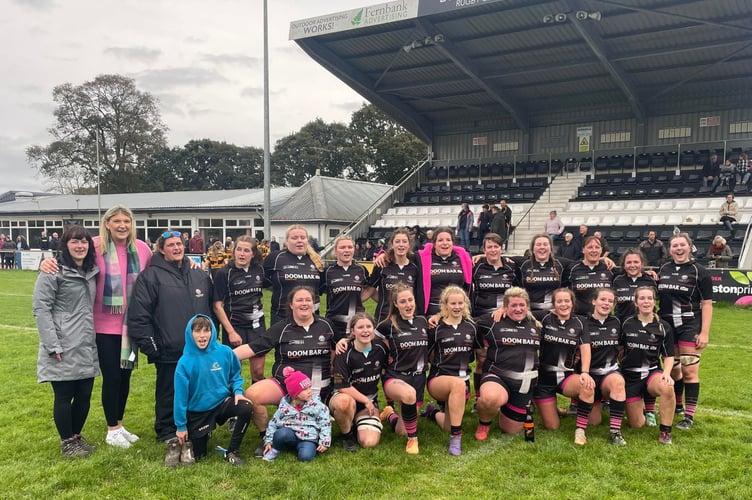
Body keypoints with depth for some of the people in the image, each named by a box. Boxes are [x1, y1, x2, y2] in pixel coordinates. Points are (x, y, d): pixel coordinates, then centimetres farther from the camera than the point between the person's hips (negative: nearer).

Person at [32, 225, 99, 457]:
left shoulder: (92, 271, 11)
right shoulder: (54, 271, -10)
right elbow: (40, 308, -12)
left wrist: (93, 337, 12)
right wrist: (52, 345, -16)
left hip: (86, 347, 6)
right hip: (63, 349, -6)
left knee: (84, 395, 12)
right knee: (64, 396, 5)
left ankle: (76, 436, 30)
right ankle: (67, 441, 21)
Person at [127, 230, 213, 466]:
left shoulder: (199, 275, 11)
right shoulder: (150, 276, -5)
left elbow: (210, 307, 19)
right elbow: (138, 315, -9)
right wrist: (148, 344, -11)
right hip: (169, 352, -5)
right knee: (168, 397, 6)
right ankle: (171, 440, 19)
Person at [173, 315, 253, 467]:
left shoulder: (225, 352, -13)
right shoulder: (185, 362, -20)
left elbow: (235, 375, 6)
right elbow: (180, 395, -13)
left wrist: (238, 391, -13)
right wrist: (181, 426, -7)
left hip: (222, 402, 2)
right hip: (198, 411, -1)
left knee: (246, 408, -28)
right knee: (197, 455, 4)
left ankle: (232, 452, -9)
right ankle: (187, 440, 42)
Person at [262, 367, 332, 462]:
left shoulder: (317, 405, -3)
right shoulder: (284, 405, 1)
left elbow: (325, 424, -1)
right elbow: (273, 422, 7)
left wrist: (324, 442, -9)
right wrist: (268, 441, 4)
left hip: (308, 438, -2)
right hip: (290, 435, 2)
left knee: (305, 456, -32)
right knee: (282, 433, -32)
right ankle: (274, 449, -2)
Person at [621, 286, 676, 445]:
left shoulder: (664, 327, 0)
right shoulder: (626, 324, -1)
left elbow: (669, 356, 3)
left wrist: (666, 373, -15)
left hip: (652, 373, 0)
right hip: (630, 376, 0)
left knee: (667, 387, -38)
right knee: (637, 424, -3)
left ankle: (665, 431, -19)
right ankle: (640, 409, 35)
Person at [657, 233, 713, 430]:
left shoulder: (699, 272, -4)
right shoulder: (663, 270, 9)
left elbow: (707, 304, -7)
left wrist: (704, 332, -12)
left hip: (690, 326, -5)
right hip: (667, 325, 5)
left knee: (689, 371, -5)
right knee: (672, 369, 14)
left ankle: (689, 416, 2)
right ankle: (677, 406, 32)